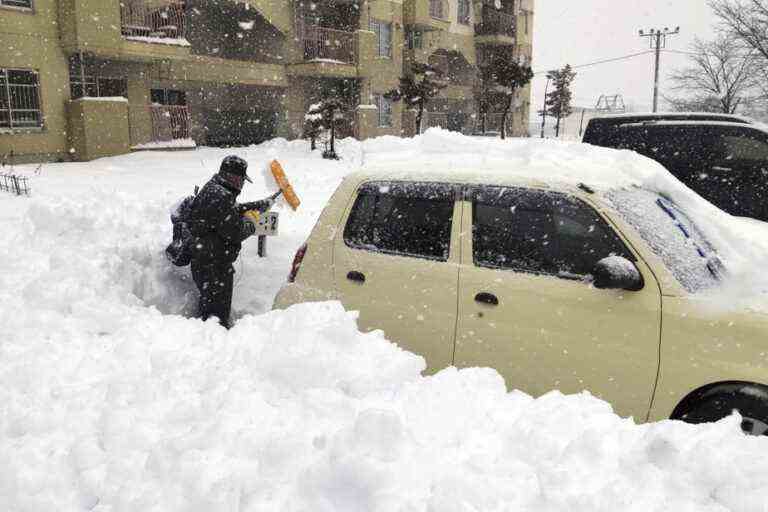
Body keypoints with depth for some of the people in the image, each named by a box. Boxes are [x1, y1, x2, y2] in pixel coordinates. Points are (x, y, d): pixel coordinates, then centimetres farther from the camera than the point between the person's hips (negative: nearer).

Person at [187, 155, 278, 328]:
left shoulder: (212, 188, 9)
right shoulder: (220, 197, -24)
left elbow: (235, 210, 25)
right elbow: (235, 233, -24)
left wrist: (262, 204, 27)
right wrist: (250, 223, -4)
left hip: (203, 259, 11)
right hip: (213, 265, -11)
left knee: (208, 302, 22)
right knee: (218, 310, 0)